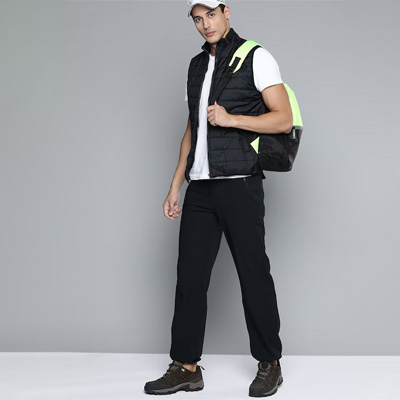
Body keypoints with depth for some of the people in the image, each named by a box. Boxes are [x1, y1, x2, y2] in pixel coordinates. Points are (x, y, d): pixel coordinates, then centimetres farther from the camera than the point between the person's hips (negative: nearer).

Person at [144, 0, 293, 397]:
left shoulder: (256, 58, -1)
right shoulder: (197, 65, 18)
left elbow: (284, 119, -7)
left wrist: (230, 118, -16)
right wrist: (175, 187, 16)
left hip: (239, 185, -6)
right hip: (200, 187, 6)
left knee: (253, 274, 0)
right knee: (189, 275, 5)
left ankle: (269, 364, 15)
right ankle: (186, 367, 14)